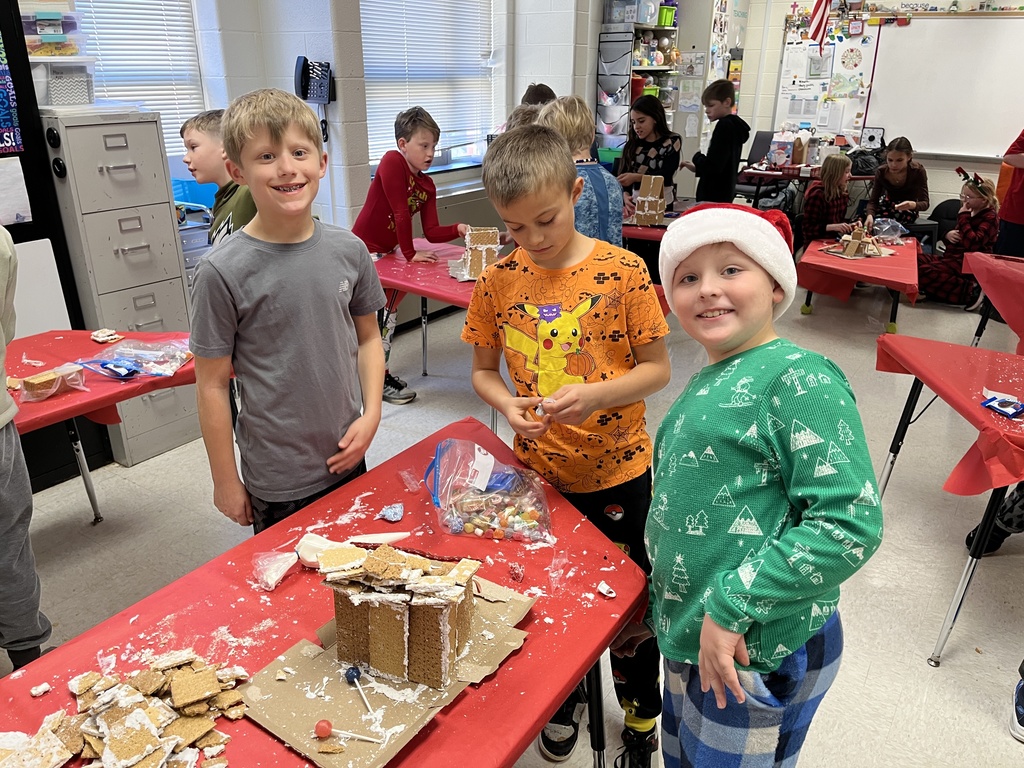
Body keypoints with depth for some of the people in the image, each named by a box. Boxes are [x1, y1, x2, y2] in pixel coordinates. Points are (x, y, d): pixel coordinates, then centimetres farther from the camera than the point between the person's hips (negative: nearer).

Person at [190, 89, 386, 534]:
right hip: (277, 482, -4)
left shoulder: (349, 250, -5)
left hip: (349, 460, 4)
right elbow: (212, 385, -10)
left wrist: (371, 415, -4)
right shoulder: (223, 271, -16)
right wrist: (225, 482, -4)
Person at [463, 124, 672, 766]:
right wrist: (507, 403, -19)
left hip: (616, 470, -2)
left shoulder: (623, 271, -15)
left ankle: (642, 706, 44)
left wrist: (595, 395, -27)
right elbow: (484, 371, 3)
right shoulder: (497, 282, -7)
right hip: (538, 468, 3)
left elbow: (658, 368, -10)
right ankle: (566, 696, 49)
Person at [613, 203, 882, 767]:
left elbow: (850, 522, -24)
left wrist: (730, 607, -23)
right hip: (690, 641, 8)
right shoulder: (705, 386, 8)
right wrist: (658, 611, 20)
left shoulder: (801, 380, -17)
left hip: (755, 656, -7)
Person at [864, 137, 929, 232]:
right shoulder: (881, 172, -19)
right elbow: (873, 201, -17)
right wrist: (870, 215, -41)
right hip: (888, 205, 2)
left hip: (907, 209, -1)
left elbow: (925, 203, -24)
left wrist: (913, 205, -49)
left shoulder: (918, 171, -24)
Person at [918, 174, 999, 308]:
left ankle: (971, 291, -22)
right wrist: (948, 234, 3)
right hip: (952, 257, 9)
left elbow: (972, 244, -26)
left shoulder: (990, 218, -10)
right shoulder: (970, 212, 15)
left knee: (923, 272, -29)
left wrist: (963, 217, -18)